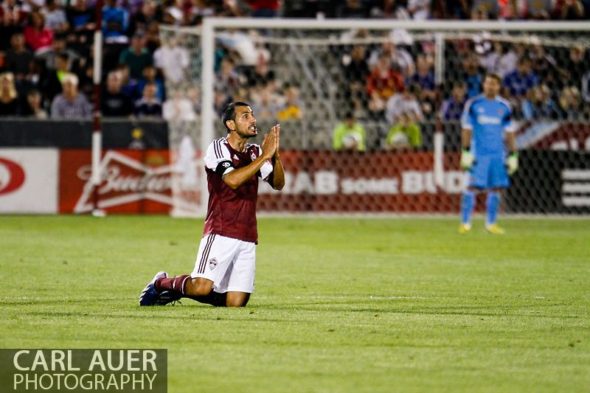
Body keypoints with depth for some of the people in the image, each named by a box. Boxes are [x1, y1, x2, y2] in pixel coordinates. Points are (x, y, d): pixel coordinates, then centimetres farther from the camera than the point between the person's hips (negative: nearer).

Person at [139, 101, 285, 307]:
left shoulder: (255, 152, 14)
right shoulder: (218, 148, -6)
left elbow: (278, 184, 7)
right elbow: (232, 180, -22)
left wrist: (275, 154, -9)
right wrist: (265, 156, -20)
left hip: (247, 238, 6)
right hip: (220, 234, -6)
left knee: (235, 303, -3)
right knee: (202, 288, -23)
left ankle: (177, 290, 20)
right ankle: (161, 283, 9)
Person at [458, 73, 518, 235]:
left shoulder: (504, 107, 8)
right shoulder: (473, 104, 0)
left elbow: (509, 132, 13)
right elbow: (466, 129, 1)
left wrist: (512, 155, 9)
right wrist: (466, 152, -7)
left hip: (498, 154, 3)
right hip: (478, 153, -3)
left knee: (495, 188, 2)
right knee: (472, 186, -10)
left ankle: (491, 223, 11)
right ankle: (465, 222, -7)